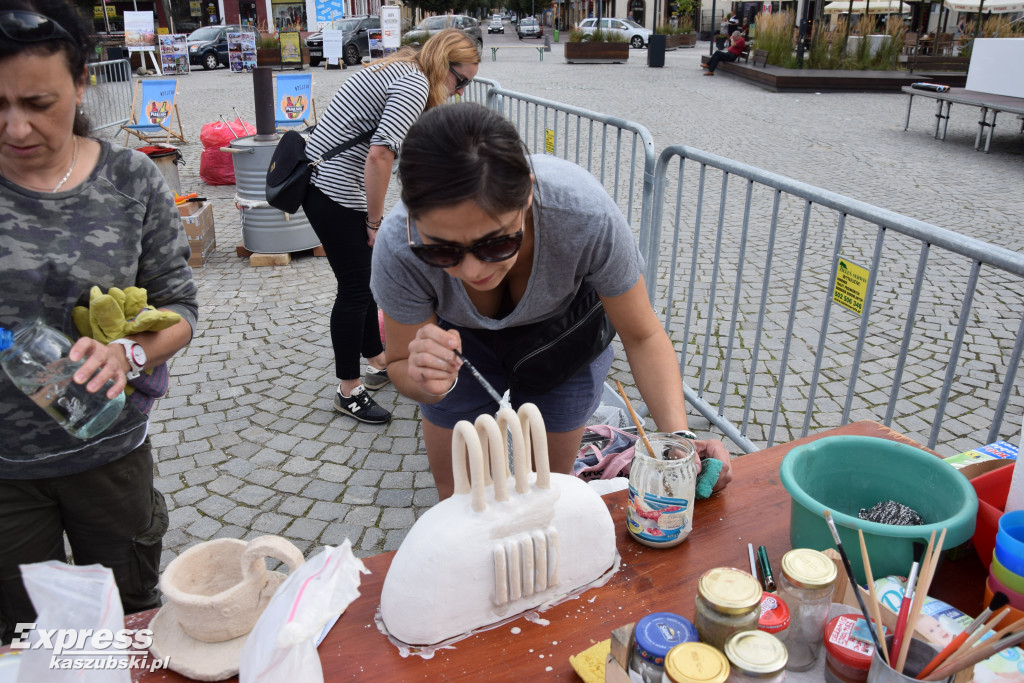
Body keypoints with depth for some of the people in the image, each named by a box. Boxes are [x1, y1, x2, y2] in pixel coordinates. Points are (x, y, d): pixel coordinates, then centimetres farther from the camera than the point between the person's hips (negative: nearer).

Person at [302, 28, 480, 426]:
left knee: (365, 279, 19)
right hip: (333, 191, -10)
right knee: (355, 289, -2)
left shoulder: (401, 72, 17)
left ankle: (378, 363, 34)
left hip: (322, 181, 10)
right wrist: (376, 221, -15)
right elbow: (380, 155, -27)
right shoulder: (415, 84, -15)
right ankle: (348, 392, 12)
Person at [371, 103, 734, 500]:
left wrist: (679, 435, -37)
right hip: (461, 339, 1)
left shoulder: (587, 216, -40)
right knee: (456, 493, 12)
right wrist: (425, 382, -43)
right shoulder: (398, 249, -37)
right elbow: (400, 364, -19)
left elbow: (642, 336, -24)